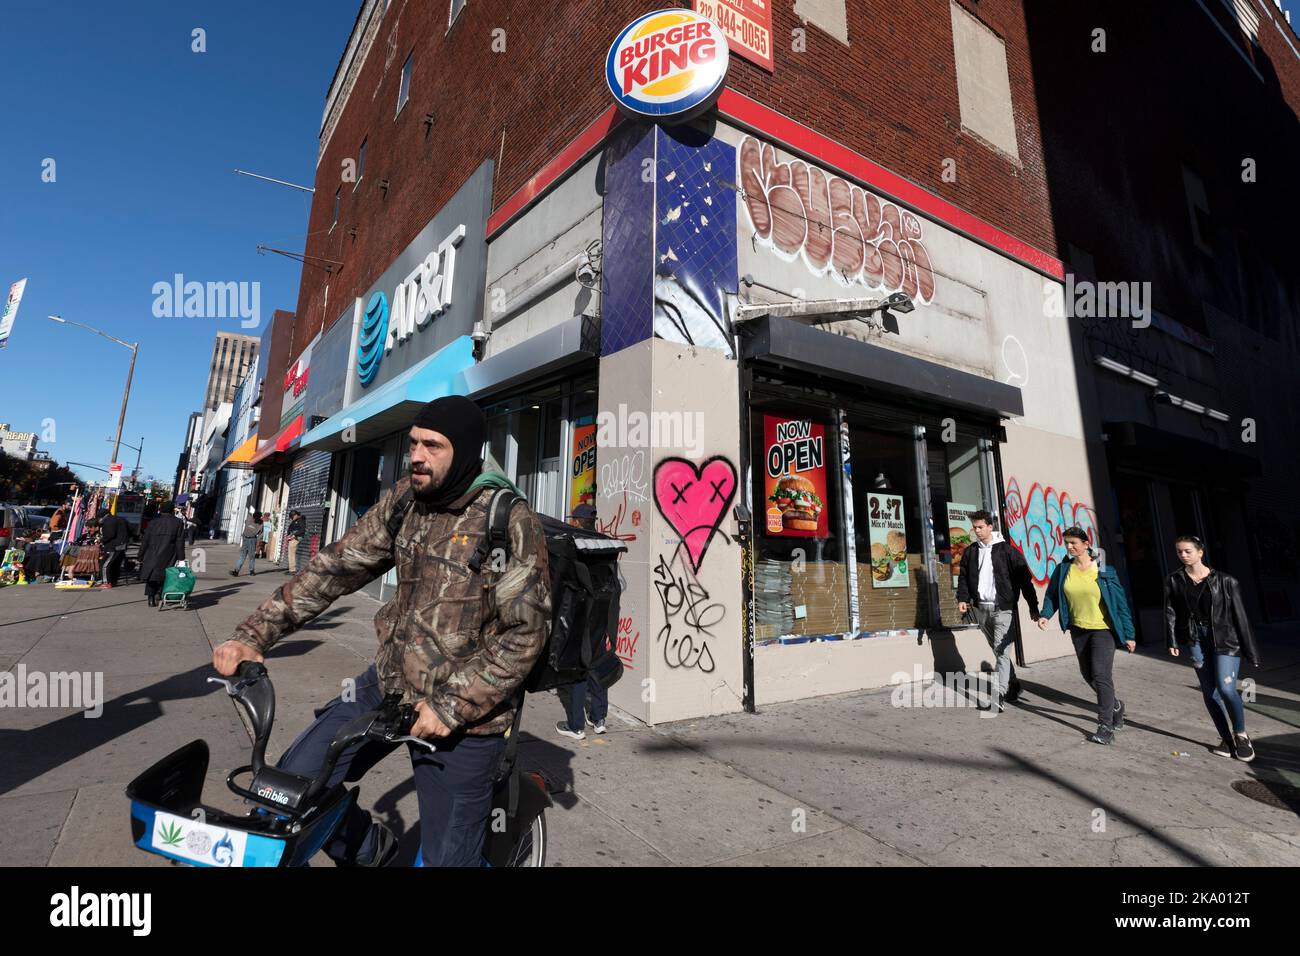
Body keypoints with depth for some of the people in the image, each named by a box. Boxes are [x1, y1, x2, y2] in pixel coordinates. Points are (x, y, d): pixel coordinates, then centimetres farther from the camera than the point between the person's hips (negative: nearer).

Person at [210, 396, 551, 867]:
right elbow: (336, 566, 1)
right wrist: (255, 633, -6)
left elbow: (525, 631, -20)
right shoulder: (404, 500, -1)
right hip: (388, 682, 6)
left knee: (447, 857, 7)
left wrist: (452, 706, -21)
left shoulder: (511, 522, -19)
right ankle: (369, 849, 31)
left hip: (463, 714, -5)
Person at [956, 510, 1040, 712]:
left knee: (1002, 652, -9)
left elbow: (1024, 579, -3)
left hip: (1002, 608, -5)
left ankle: (997, 699, -11)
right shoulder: (970, 552, 10)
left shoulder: (1007, 550, -4)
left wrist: (1033, 606, -3)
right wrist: (962, 598, -2)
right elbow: (963, 577, 12)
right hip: (981, 609, 5)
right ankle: (1011, 685, 31)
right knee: (997, 651, 15)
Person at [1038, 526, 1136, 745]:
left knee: (1100, 675, -13)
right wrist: (1045, 614, -14)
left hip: (1103, 629, -4)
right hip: (1078, 629, 5)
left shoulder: (1104, 571, -12)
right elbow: (1052, 595, 4)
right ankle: (1115, 706, 42)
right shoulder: (1063, 570, -3)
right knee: (1088, 674, 15)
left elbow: (1120, 603, -6)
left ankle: (1106, 728, -5)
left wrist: (1129, 635, -5)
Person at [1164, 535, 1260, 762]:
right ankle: (1226, 739, 21)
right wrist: (1172, 641, -7)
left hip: (1225, 639, -3)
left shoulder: (1224, 581, -4)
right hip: (1196, 639, 3)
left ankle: (1240, 734, 12)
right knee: (1209, 692, 6)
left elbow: (1239, 615, -2)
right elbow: (1170, 612, 1)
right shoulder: (1174, 581, 3)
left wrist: (1251, 652, -1)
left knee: (1226, 687, -13)